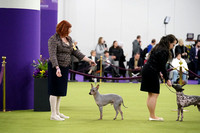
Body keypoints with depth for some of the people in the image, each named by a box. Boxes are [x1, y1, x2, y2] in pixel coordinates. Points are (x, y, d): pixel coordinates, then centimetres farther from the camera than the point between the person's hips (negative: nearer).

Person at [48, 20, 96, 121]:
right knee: (55, 90, -5)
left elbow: (75, 52, 13)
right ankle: (53, 114, -1)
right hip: (56, 67, -8)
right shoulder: (53, 39, -14)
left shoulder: (68, 39, 11)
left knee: (60, 90, 12)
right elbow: (52, 55, -22)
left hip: (65, 68, 8)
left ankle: (57, 112, 20)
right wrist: (57, 68, -35)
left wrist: (89, 60, 7)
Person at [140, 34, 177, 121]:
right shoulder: (164, 51, -16)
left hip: (146, 70, 10)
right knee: (154, 94, -4)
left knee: (151, 94, 13)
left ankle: (151, 115, 17)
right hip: (152, 72, -10)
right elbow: (163, 66, -16)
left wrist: (159, 72, 15)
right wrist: (167, 79, -9)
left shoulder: (158, 48, 14)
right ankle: (152, 116, -1)